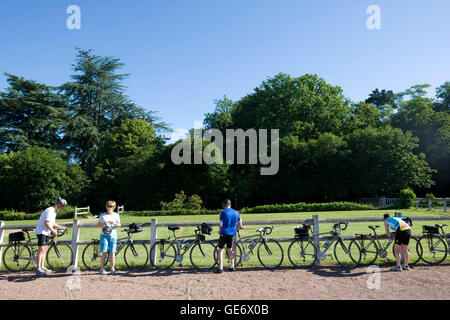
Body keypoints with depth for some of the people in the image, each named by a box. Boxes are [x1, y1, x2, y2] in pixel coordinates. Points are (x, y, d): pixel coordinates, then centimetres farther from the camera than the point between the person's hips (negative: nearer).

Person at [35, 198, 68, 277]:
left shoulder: (53, 211, 16)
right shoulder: (50, 211, -17)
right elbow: (46, 223, -24)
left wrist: (62, 227, 23)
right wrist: (53, 231, -17)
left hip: (46, 232, 11)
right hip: (41, 232, -11)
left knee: (45, 249, 12)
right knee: (41, 249, -15)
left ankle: (42, 267, 19)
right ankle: (38, 269, -16)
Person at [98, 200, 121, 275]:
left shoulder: (116, 215, 10)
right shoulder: (103, 215, 7)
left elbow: (119, 225, 3)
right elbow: (99, 225, 2)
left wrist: (114, 223, -17)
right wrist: (103, 223, -18)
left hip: (113, 235, 1)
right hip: (104, 235, -1)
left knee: (112, 252, -1)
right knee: (104, 252, -2)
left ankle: (112, 269, 7)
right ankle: (102, 269, 7)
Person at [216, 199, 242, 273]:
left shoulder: (222, 212, -8)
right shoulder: (236, 213, 6)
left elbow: (220, 225, -11)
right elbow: (240, 226, 8)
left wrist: (220, 231, 9)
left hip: (224, 233, -4)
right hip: (232, 234, 5)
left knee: (220, 250, 6)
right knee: (230, 250, 21)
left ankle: (220, 268, 3)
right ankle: (232, 266, 22)